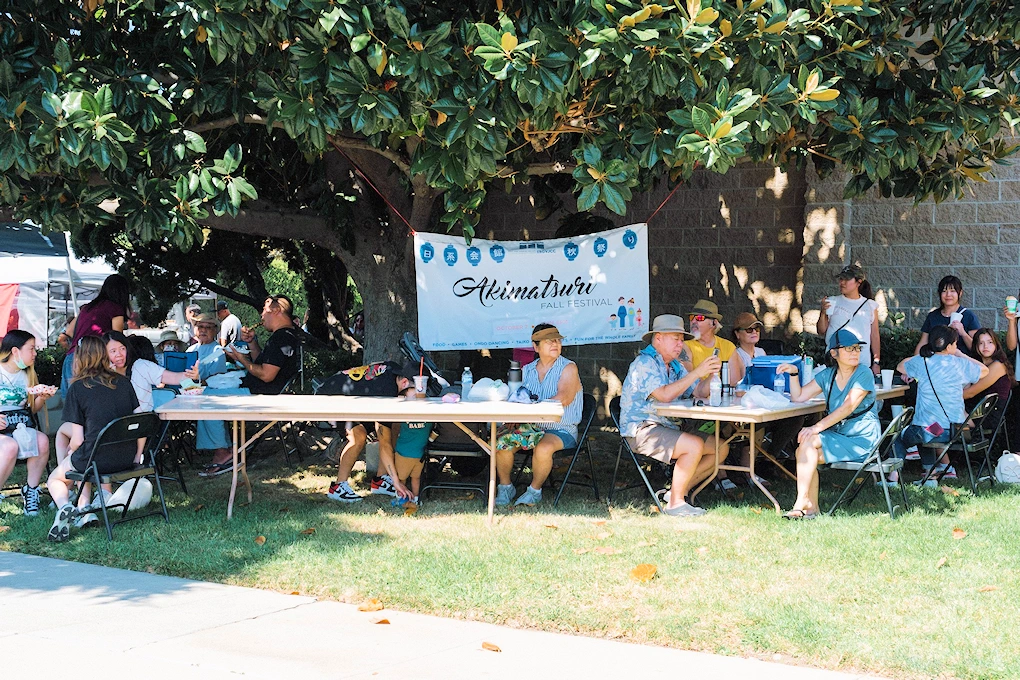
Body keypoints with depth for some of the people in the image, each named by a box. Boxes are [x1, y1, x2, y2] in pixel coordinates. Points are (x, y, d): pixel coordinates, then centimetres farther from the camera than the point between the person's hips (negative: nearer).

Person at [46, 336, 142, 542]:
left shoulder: (78, 387, -8)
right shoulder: (123, 382, 4)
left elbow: (78, 439, -8)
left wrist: (71, 453, 13)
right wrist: (137, 456, 12)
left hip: (96, 459, -5)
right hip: (126, 459, 5)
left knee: (55, 479, 25)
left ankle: (63, 506, -7)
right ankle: (84, 507, 15)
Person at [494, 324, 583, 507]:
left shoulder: (568, 368, -4)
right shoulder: (527, 370, 12)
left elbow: (563, 399, -20)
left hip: (561, 430, -5)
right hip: (531, 427, 5)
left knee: (543, 448, -34)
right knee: (501, 443, -18)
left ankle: (535, 490, -10)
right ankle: (505, 487, 3)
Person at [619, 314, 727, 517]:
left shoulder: (674, 366, 17)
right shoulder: (644, 363, -11)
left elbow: (700, 392, 10)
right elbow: (665, 395, -25)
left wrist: (711, 374, -9)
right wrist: (696, 373, -24)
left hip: (669, 428, 9)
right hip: (642, 430, -9)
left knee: (721, 447, 0)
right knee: (695, 445, -29)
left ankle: (678, 491, 0)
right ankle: (675, 503, -18)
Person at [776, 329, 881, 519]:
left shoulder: (863, 374, -8)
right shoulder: (828, 375, 12)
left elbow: (848, 407, -20)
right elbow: (798, 397, 11)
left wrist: (818, 427, -28)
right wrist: (794, 373, -6)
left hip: (861, 440, -6)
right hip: (838, 436, 6)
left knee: (807, 441, -23)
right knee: (805, 452, -18)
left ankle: (802, 502, -20)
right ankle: (811, 507, -11)